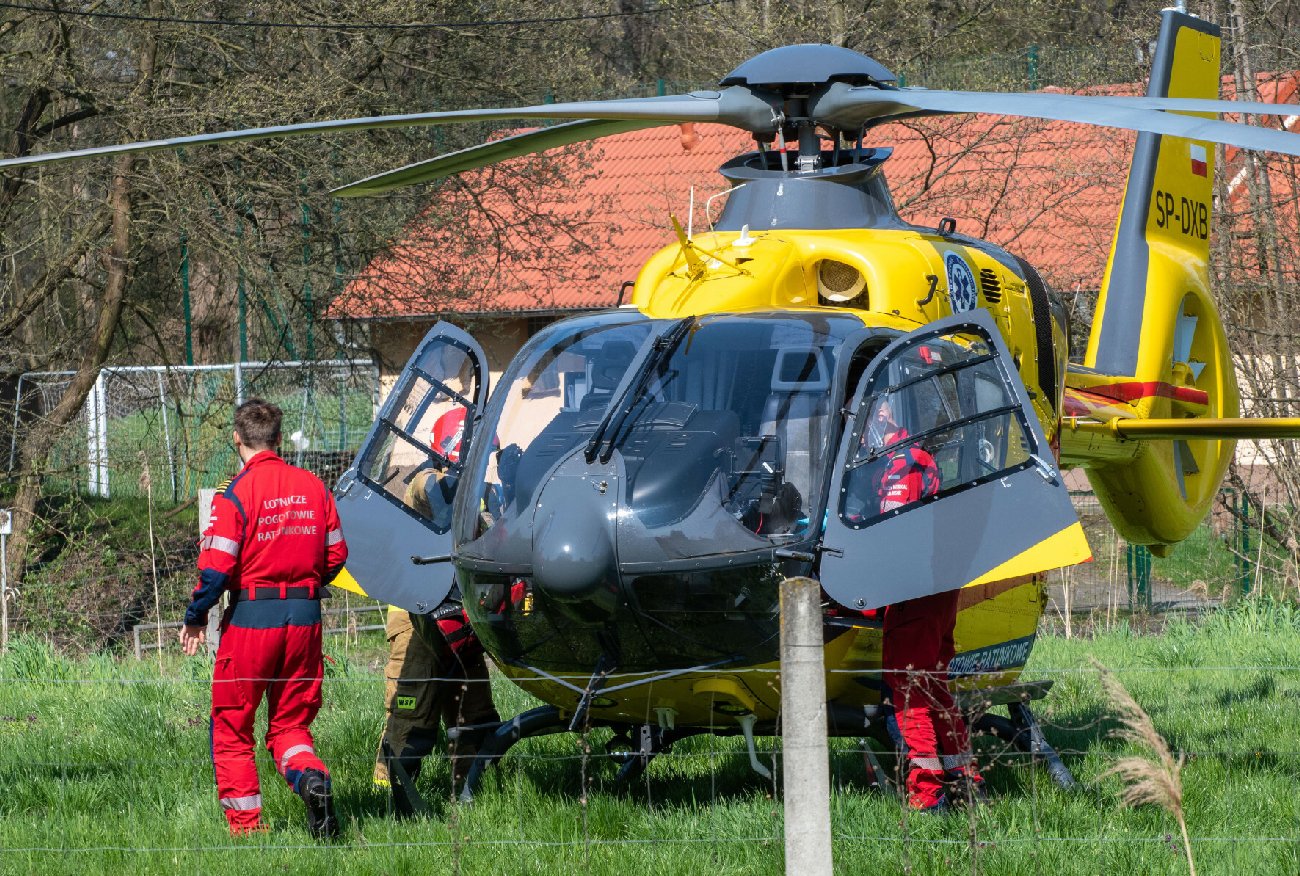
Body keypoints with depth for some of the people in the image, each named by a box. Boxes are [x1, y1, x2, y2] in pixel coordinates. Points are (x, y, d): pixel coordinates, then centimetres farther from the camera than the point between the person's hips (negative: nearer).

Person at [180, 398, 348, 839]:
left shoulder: (236, 493, -12)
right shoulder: (314, 487, 4)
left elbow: (216, 568, -14)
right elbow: (336, 555, 10)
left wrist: (195, 619, 0)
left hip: (251, 617, -4)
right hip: (305, 616, 5)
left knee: (232, 725, 9)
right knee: (291, 721, 14)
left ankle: (245, 824, 6)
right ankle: (311, 778, -16)